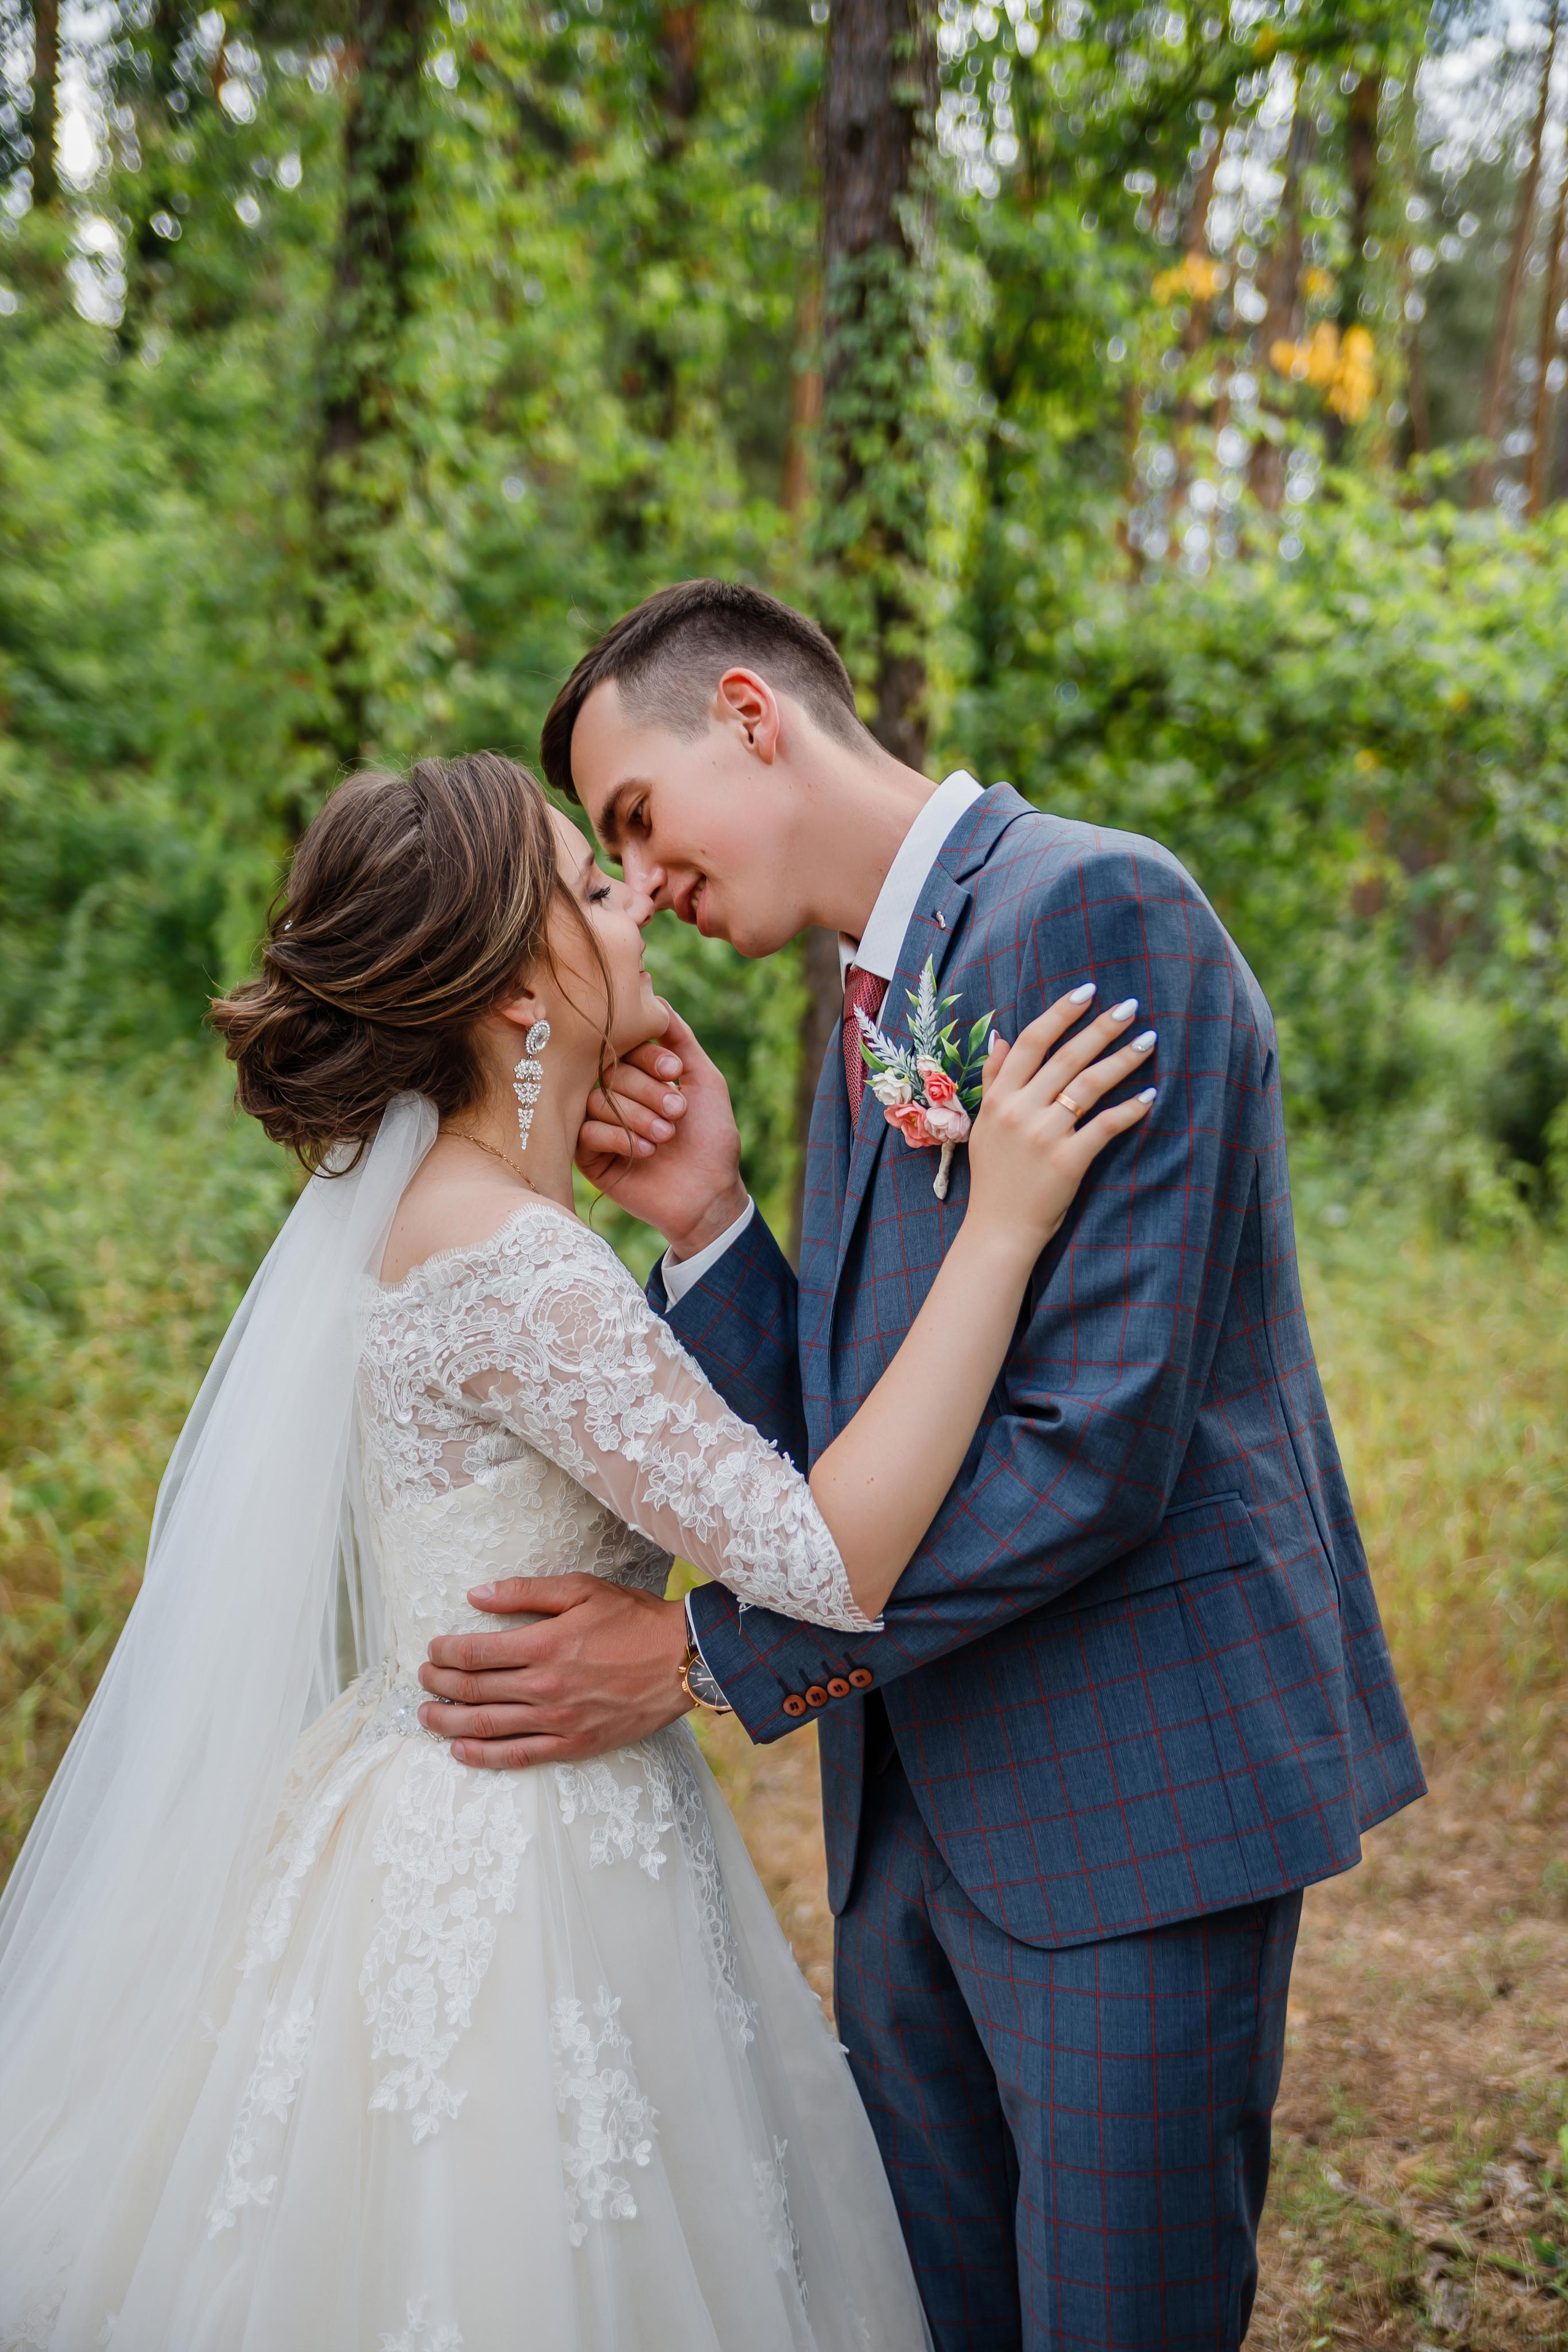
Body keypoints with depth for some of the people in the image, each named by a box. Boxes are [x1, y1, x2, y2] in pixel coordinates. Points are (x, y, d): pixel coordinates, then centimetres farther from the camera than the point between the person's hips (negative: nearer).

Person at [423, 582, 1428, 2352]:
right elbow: (844, 1447, 10)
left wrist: (706, 1652, -19)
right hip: (918, 1799, 8)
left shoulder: (1100, 911, -16)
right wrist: (704, 1220, -6)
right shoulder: (867, 1005, 13)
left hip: (1133, 1781, -8)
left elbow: (1096, 1445, -23)